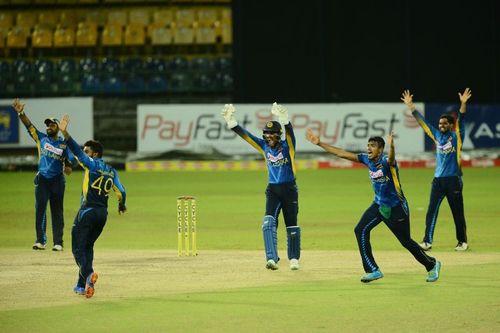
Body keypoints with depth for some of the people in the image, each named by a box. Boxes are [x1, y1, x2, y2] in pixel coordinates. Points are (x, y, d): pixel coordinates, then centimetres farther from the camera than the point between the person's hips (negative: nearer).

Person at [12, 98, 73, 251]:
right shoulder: (41, 138, 7)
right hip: (42, 179, 1)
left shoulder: (64, 144, 4)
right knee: (40, 209, -5)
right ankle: (40, 241, -4)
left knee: (57, 211, 2)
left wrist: (67, 168, -19)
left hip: (57, 180, -1)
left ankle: (58, 242, 4)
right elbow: (29, 125, -2)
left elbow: (69, 163, 3)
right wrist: (21, 113, -17)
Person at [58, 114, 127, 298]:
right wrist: (121, 205, 28)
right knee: (87, 247, 19)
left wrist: (64, 132, -28)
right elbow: (121, 191, 7)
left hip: (88, 212, -7)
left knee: (78, 248, -5)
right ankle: (82, 285, 18)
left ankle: (88, 274, -31)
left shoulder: (92, 164, -6)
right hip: (103, 213, 7)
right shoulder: (111, 171, 12)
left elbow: (77, 151, -20)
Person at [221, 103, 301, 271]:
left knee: (291, 225, 5)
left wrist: (284, 120, -49)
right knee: (269, 222, -16)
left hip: (289, 189, -3)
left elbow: (290, 132, -28)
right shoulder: (264, 146, 3)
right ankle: (272, 259, -24)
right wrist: (231, 122, -15)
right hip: (272, 190, 3)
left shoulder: (287, 146, -9)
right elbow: (245, 135, -2)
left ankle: (294, 259, 22)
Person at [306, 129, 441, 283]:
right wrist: (319, 143, -1)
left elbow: (391, 159, -49)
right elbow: (342, 154, 0)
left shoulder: (386, 161, -24)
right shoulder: (367, 159, -4)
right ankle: (373, 270, -5)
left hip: (396, 207, -7)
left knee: (406, 241, 2)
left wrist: (391, 147, -72)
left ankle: (432, 265, 26)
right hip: (379, 205, 7)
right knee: (361, 230, -10)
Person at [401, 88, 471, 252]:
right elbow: (422, 121, 13)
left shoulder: (457, 136, 0)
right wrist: (410, 106, 9)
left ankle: (462, 242, 12)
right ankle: (427, 241, 0)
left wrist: (463, 104, -29)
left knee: (458, 212, 2)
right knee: (431, 211, -1)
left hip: (453, 180, -4)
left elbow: (461, 120, -14)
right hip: (438, 180, 4)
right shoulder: (437, 135, 12)